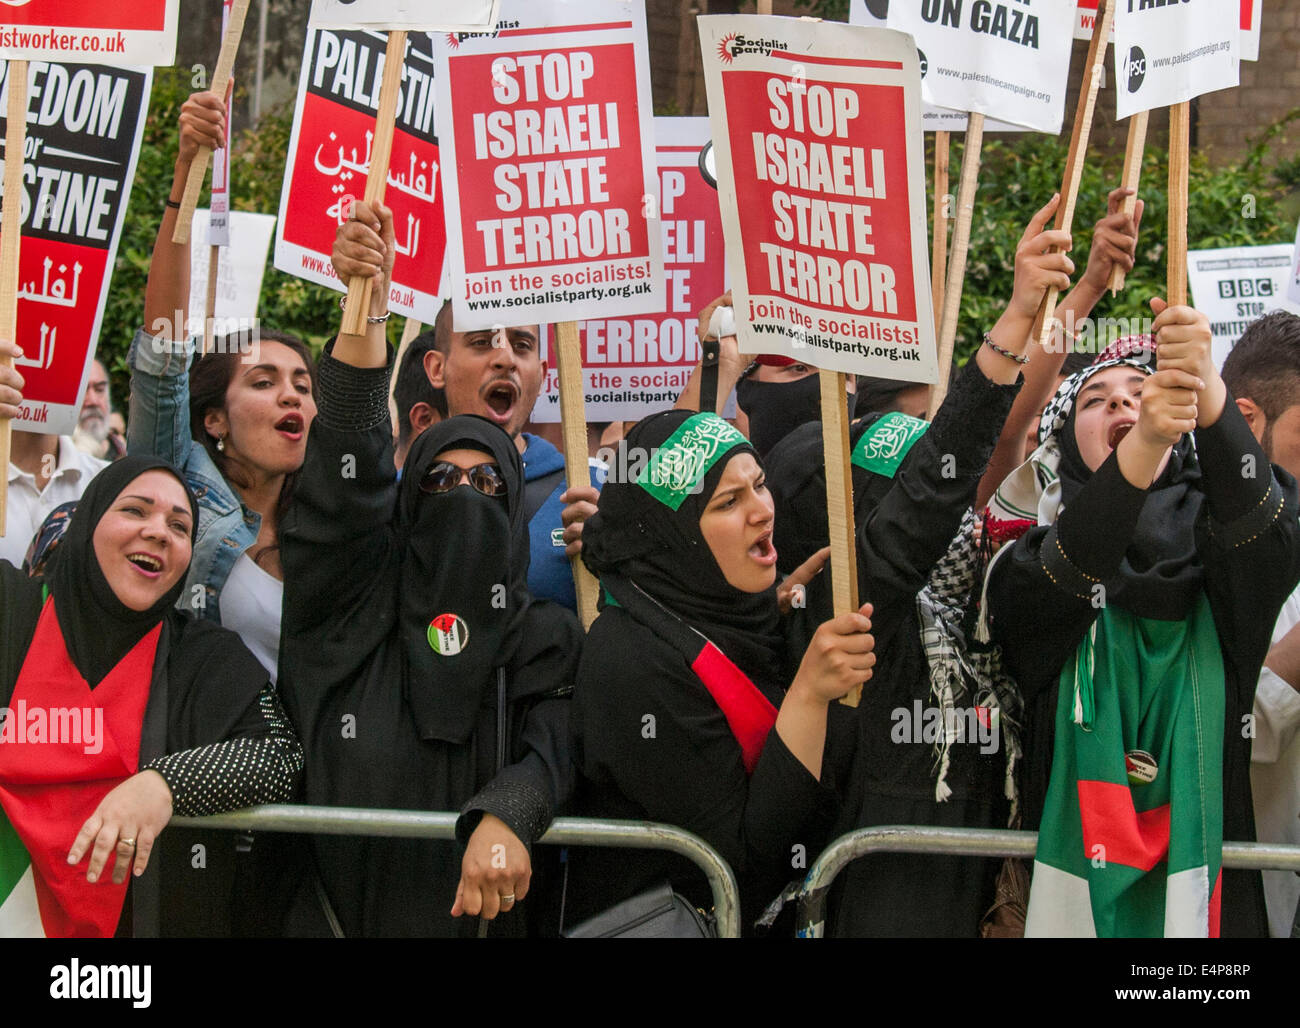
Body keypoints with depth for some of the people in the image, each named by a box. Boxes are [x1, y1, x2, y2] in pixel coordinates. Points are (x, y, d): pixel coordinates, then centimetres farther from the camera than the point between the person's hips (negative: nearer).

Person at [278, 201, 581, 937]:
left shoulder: (546, 636, 11)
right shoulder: (358, 599, 10)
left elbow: (551, 752, -3)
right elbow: (350, 475, -3)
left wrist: (502, 819, -26)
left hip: (479, 905, 0)